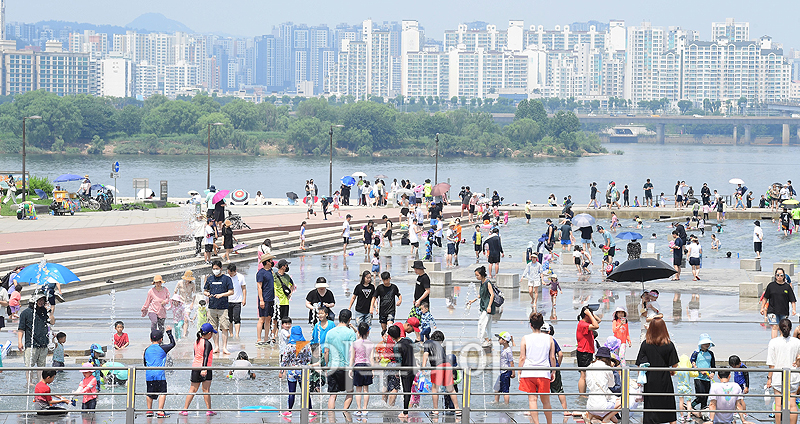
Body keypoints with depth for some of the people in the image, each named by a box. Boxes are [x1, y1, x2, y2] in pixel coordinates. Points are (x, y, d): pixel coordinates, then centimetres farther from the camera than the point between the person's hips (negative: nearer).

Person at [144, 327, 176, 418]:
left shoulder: (147, 350, 11)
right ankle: (160, 411, -13)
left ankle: (149, 410, 20)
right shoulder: (162, 348, 0)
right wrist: (169, 333, 26)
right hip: (160, 374, -4)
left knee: (150, 393, 14)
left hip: (149, 374, 4)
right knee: (162, 393, -3)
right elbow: (172, 344, 14)